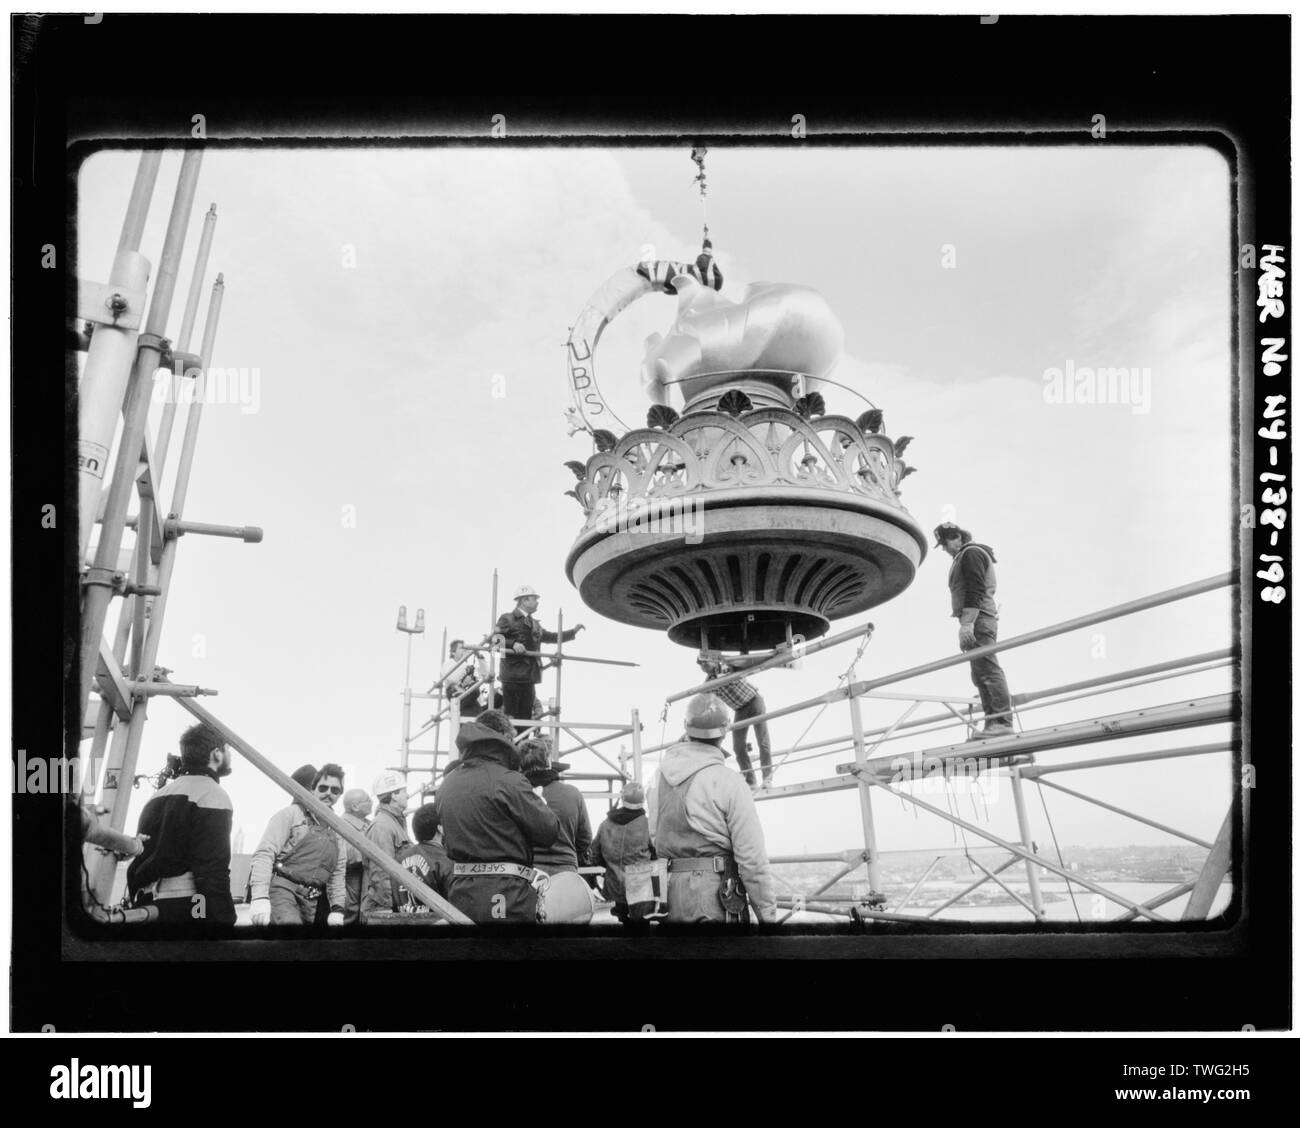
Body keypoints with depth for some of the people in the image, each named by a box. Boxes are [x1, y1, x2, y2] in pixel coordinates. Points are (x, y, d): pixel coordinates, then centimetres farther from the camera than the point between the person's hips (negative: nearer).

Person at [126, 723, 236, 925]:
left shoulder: (158, 795, 22)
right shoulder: (213, 794, -5)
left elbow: (137, 862, 21)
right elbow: (213, 871, -15)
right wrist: (224, 919, -18)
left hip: (148, 907, 9)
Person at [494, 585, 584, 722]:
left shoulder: (534, 624, 21)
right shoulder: (507, 619, -3)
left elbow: (551, 637, 29)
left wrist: (573, 632, 25)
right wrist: (513, 644, -28)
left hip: (529, 678, 8)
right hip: (513, 678, -8)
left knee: (525, 718, 7)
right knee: (510, 718, -9)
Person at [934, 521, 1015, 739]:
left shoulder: (971, 553, -5)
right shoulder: (964, 557, 28)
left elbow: (975, 591, -17)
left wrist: (966, 623, -24)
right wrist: (967, 623, 23)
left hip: (977, 618, -11)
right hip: (979, 621, 11)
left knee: (989, 670, -18)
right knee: (981, 674, 7)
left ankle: (1003, 722, -25)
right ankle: (994, 723, 5)